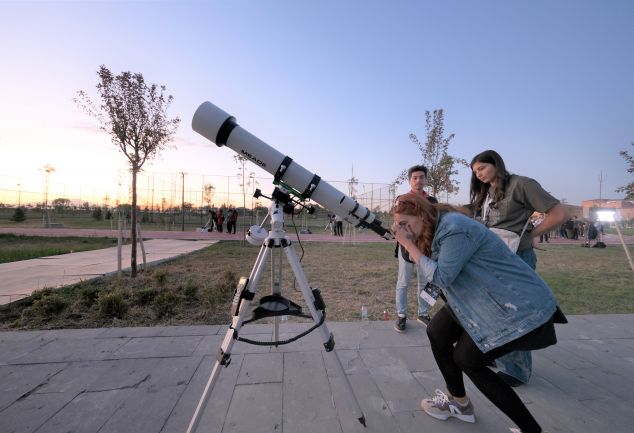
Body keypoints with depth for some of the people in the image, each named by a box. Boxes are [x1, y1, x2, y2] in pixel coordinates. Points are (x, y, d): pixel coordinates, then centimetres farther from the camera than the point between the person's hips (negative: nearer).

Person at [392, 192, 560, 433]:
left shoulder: (454, 229, -26)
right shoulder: (436, 228, 3)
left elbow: (440, 277, -26)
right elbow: (432, 270, 4)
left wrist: (409, 244, -23)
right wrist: (408, 242, -7)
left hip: (519, 306, -9)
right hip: (480, 300, 9)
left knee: (468, 360, -2)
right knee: (437, 332, 7)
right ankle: (459, 402, 28)